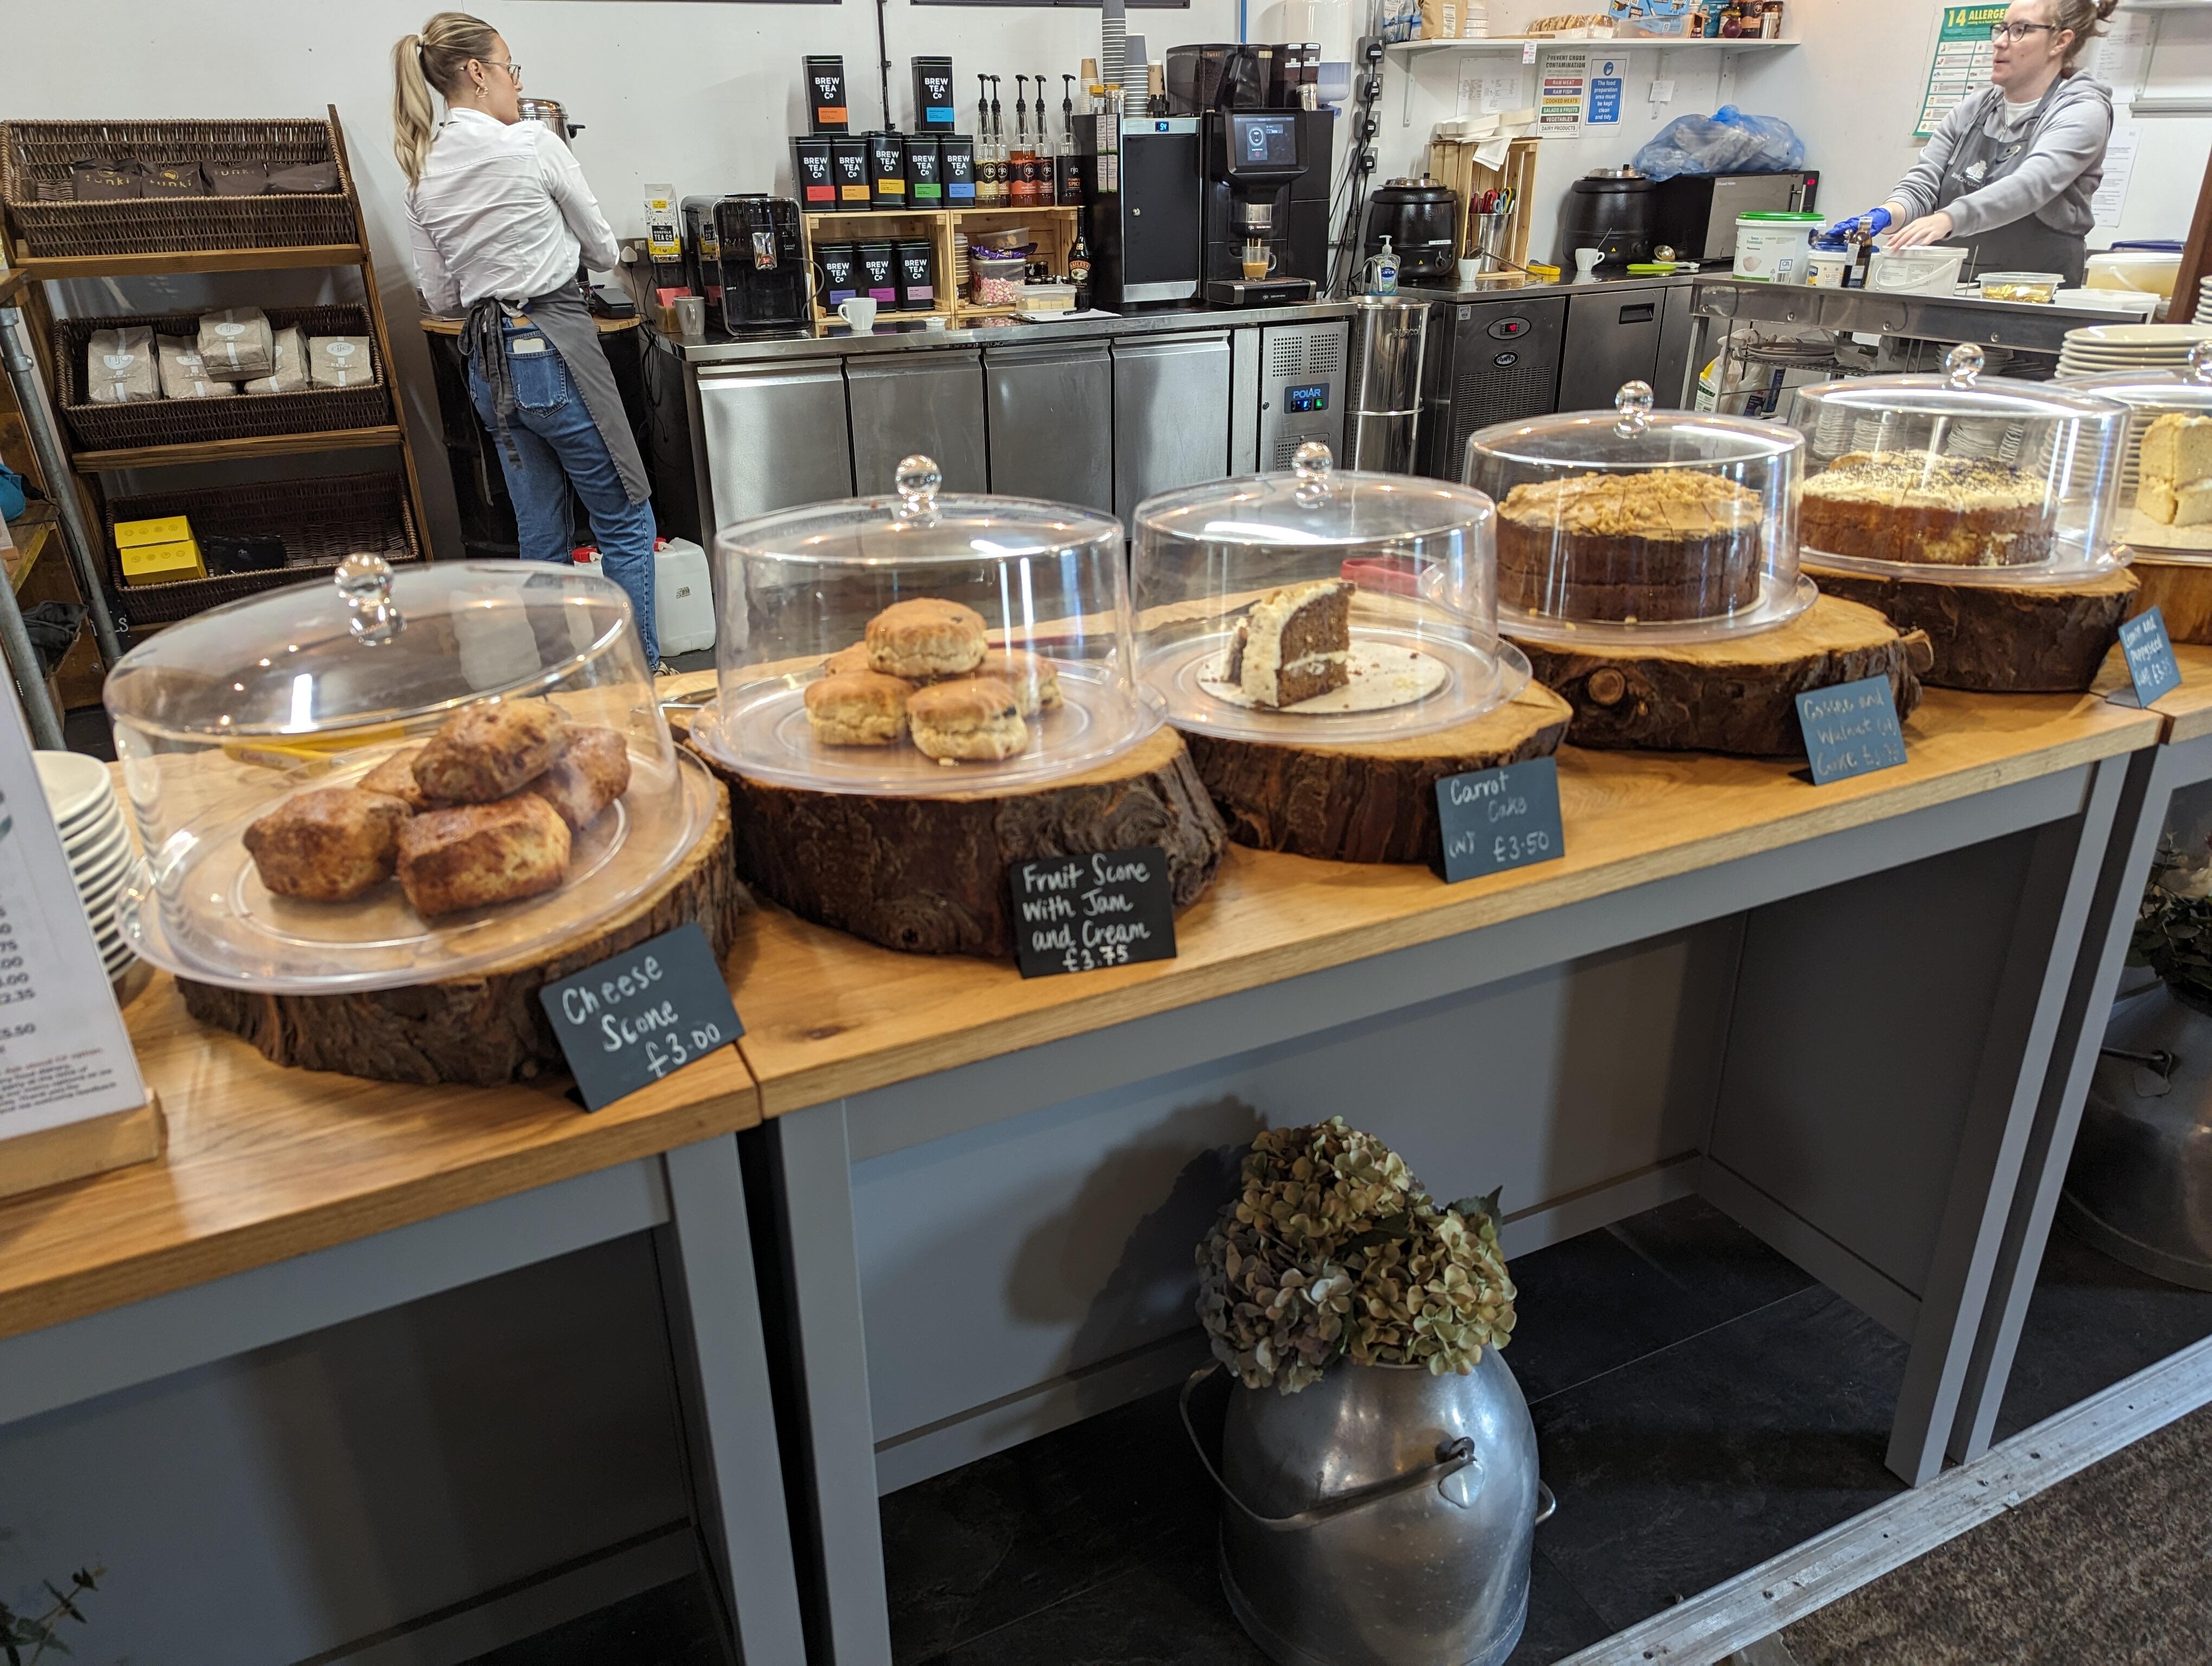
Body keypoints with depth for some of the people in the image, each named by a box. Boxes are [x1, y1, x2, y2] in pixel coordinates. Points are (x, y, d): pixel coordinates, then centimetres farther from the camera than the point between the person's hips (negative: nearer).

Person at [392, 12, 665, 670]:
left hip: (488, 362, 7)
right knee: (626, 518, 3)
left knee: (542, 536, 13)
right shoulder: (532, 144, -10)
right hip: (555, 349, -7)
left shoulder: (422, 176, 8)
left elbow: (440, 297, 12)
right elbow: (604, 251, 1)